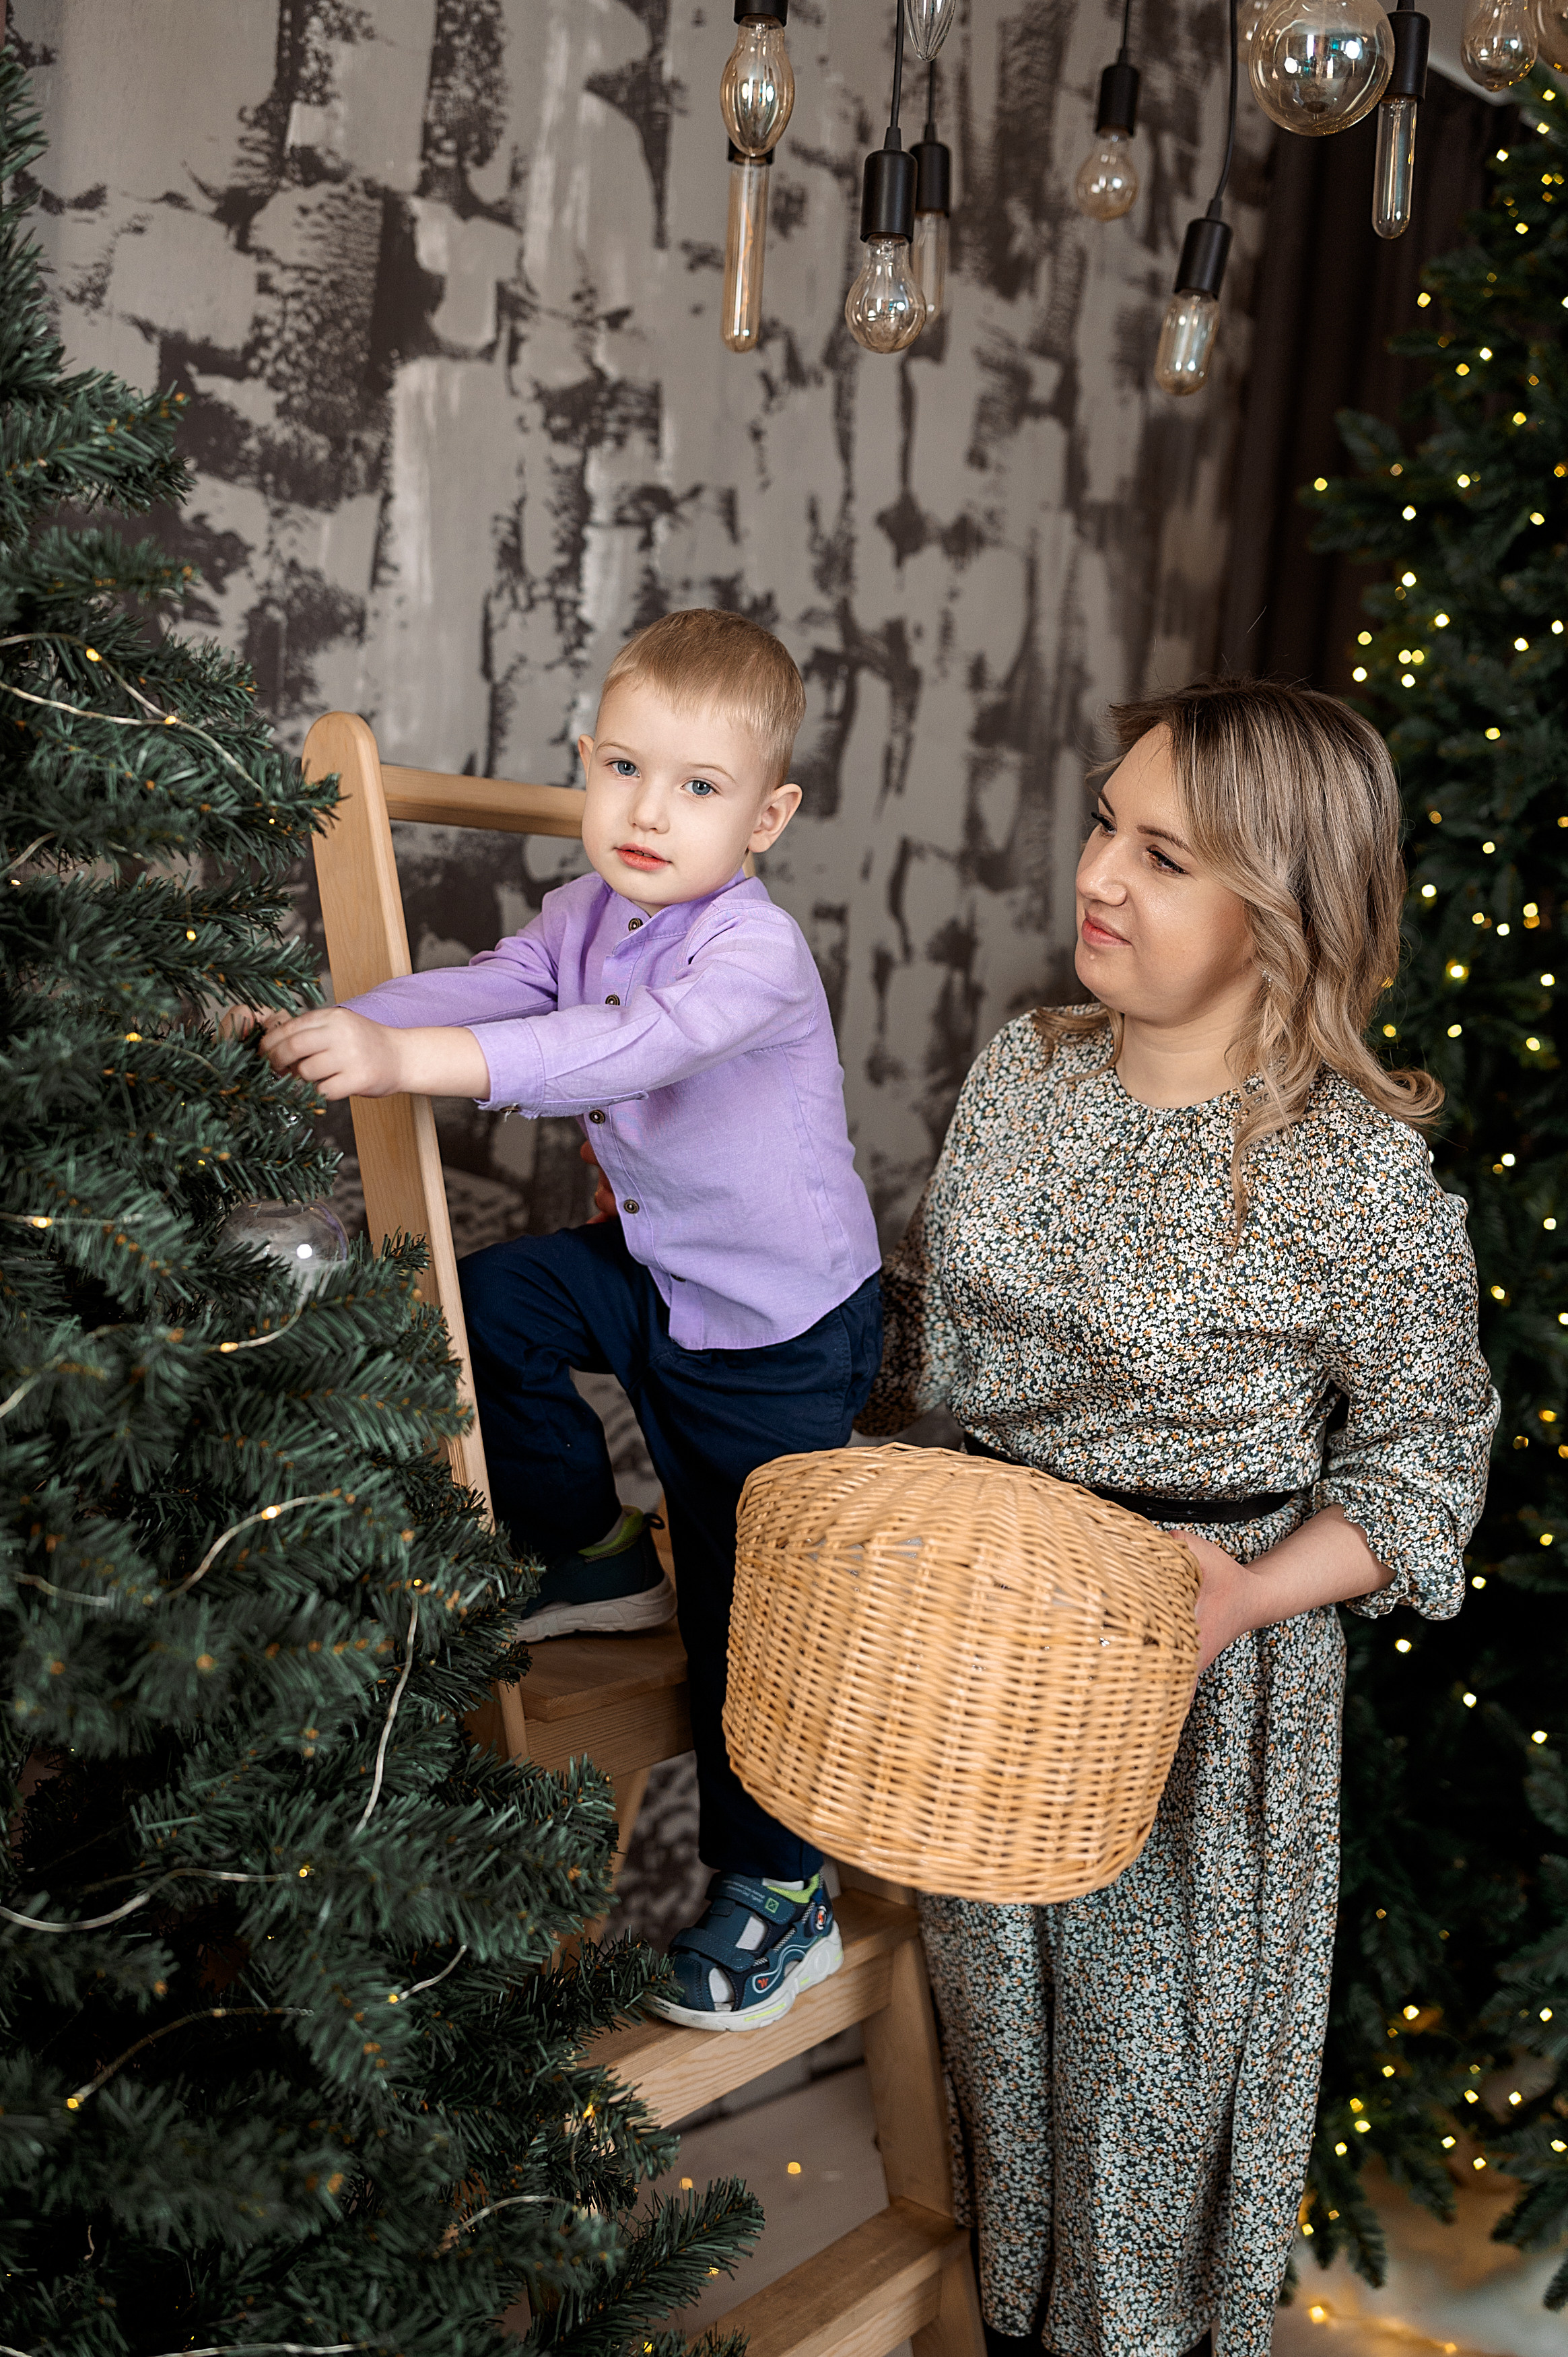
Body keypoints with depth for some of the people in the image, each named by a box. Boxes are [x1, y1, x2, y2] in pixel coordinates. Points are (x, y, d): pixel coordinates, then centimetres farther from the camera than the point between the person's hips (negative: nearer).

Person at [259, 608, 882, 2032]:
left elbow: (629, 1047, -46)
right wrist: (338, 1026, -25)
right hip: (657, 1274, 7)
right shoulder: (590, 915, -2)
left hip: (783, 1336, -7)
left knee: (747, 1611, 1)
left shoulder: (754, 953, -30)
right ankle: (596, 1557, 17)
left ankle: (780, 1899, 21)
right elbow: (489, 989, -5)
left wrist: (412, 1058, -57)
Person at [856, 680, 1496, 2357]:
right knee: (994, 1997, 22)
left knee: (1155, 2030, 13)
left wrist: (1250, 1593, -23)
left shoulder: (1363, 1180, -19)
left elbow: (1420, 1466, -10)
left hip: (1199, 1679, -5)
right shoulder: (1022, 1074, -3)